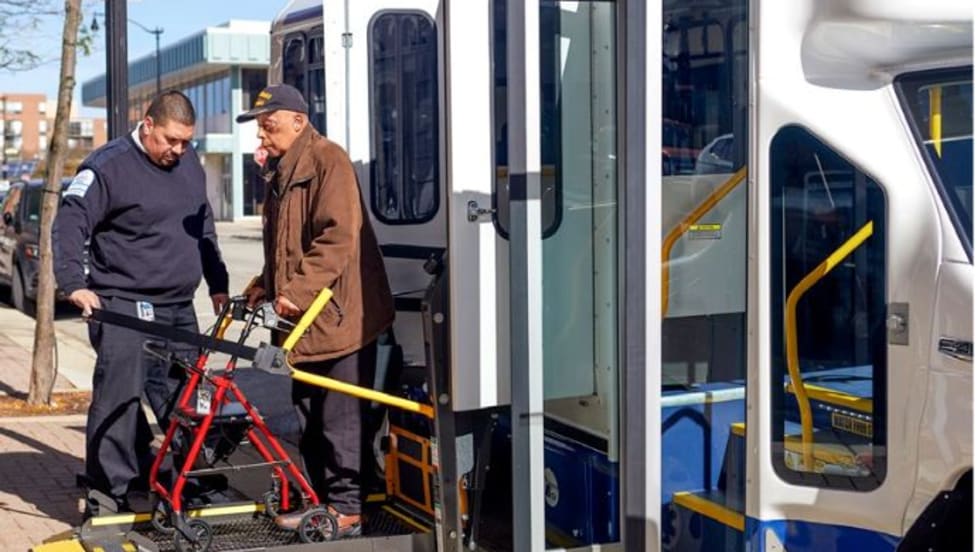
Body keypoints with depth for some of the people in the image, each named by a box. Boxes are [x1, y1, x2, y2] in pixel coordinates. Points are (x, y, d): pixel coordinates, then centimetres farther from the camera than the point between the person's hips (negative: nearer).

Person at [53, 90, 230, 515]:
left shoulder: (190, 164, 14)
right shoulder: (108, 166, -9)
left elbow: (204, 228, 24)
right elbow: (69, 224, -13)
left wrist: (218, 283, 23)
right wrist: (74, 283, -25)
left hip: (179, 306, 7)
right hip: (123, 307, -7)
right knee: (119, 399, -10)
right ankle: (109, 495, -2)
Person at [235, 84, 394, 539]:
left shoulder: (328, 161, -12)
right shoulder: (281, 173, 18)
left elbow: (338, 239, -22)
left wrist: (297, 290, -23)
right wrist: (267, 284, 10)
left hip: (340, 316, -10)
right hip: (304, 319, 10)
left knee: (340, 418, -4)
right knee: (310, 419, 14)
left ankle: (346, 509, 4)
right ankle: (323, 501, 24)